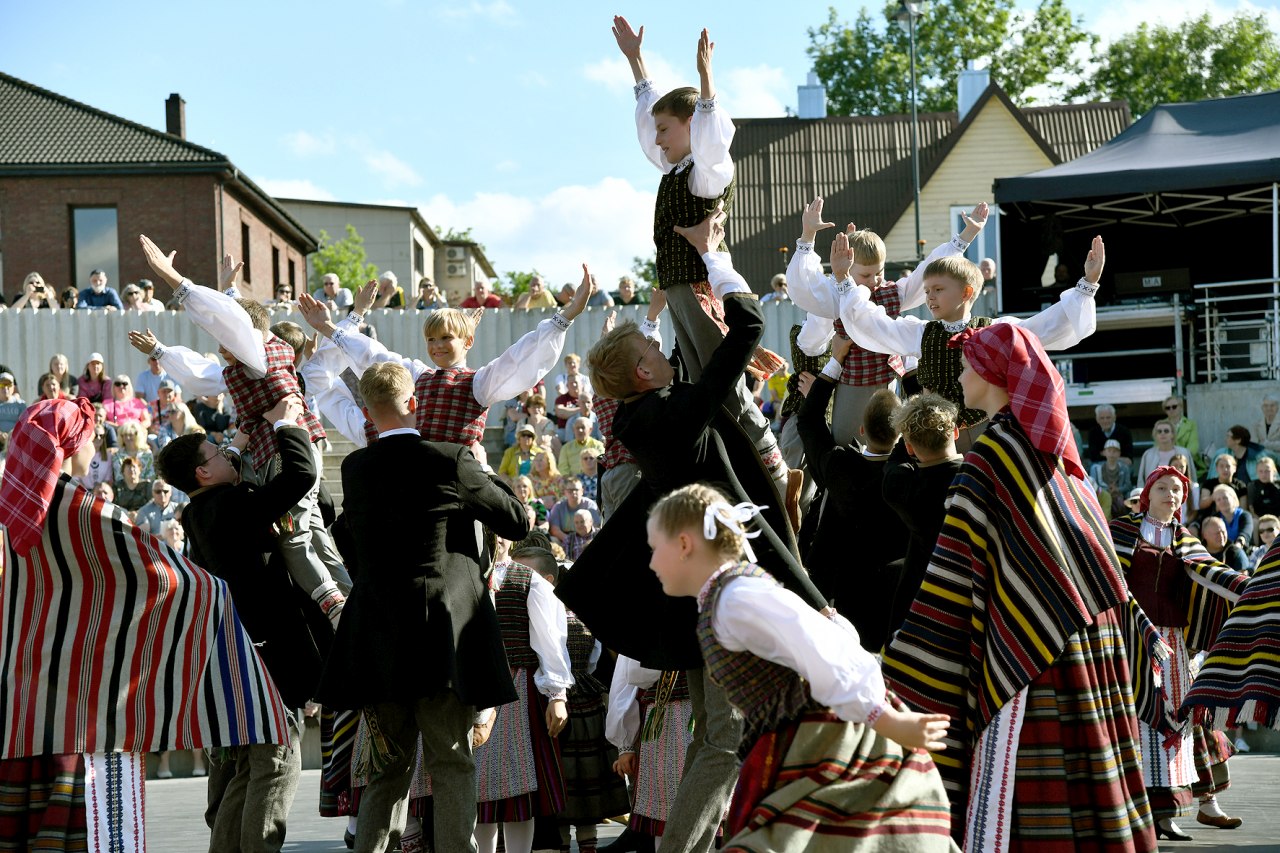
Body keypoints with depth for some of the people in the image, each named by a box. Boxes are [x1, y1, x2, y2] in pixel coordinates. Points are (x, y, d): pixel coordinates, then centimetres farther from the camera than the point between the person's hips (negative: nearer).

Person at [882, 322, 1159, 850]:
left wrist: (902, 663, -12)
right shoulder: (1057, 446, 15)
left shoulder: (992, 451, -8)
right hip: (1089, 644, 8)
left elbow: (954, 568, -13)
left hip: (1025, 647, -8)